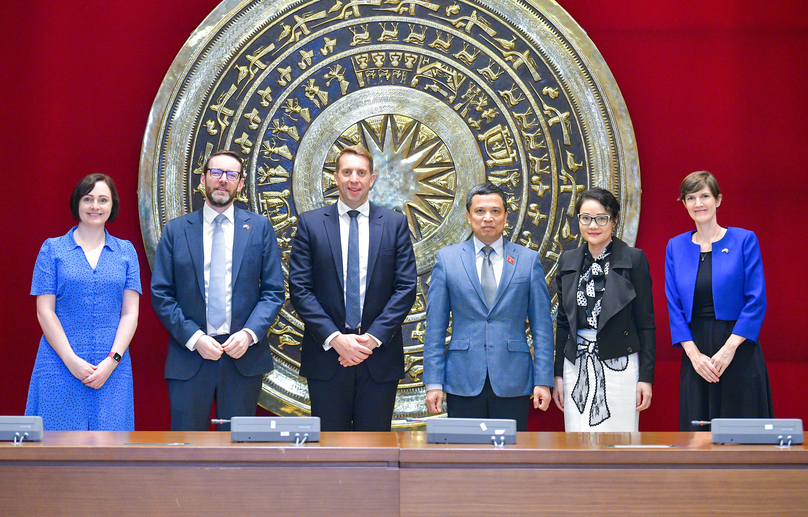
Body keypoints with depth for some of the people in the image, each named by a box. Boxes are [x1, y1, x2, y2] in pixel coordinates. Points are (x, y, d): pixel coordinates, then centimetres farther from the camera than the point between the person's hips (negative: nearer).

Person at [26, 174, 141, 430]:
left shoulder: (126, 252, 11)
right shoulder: (52, 249, 6)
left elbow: (130, 313, 5)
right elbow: (45, 312, 0)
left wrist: (112, 361, -8)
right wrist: (71, 360, -10)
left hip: (112, 369, 1)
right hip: (61, 368, -1)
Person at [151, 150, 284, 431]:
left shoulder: (259, 227, 6)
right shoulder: (175, 230, 5)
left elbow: (273, 291, 4)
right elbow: (161, 294, 2)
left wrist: (249, 333, -12)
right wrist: (194, 338, -11)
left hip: (244, 355, 0)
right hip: (189, 355, 0)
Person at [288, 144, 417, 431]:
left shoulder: (395, 224, 6)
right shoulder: (310, 222, 4)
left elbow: (406, 288, 1)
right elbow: (299, 288, -2)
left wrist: (374, 337, -10)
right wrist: (334, 338, -12)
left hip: (380, 357, 1)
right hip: (326, 355, 0)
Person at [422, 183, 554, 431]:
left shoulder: (529, 260, 7)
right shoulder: (447, 259, 6)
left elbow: (542, 326, 5)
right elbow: (435, 327, 5)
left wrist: (543, 381, -1)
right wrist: (433, 382, -2)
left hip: (513, 382, 0)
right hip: (463, 382, 0)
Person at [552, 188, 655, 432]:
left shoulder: (633, 259, -2)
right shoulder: (568, 261, 9)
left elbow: (646, 323, -2)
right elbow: (563, 322, 13)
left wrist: (646, 376, -6)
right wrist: (558, 374, 10)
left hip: (618, 365, -3)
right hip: (577, 366, 4)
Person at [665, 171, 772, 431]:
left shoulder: (744, 240, 0)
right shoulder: (676, 246, 9)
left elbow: (756, 301, -5)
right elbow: (674, 307, 6)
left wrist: (729, 347, -13)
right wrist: (694, 354, -6)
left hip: (739, 351, -3)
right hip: (695, 351, 3)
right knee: (697, 428, 4)